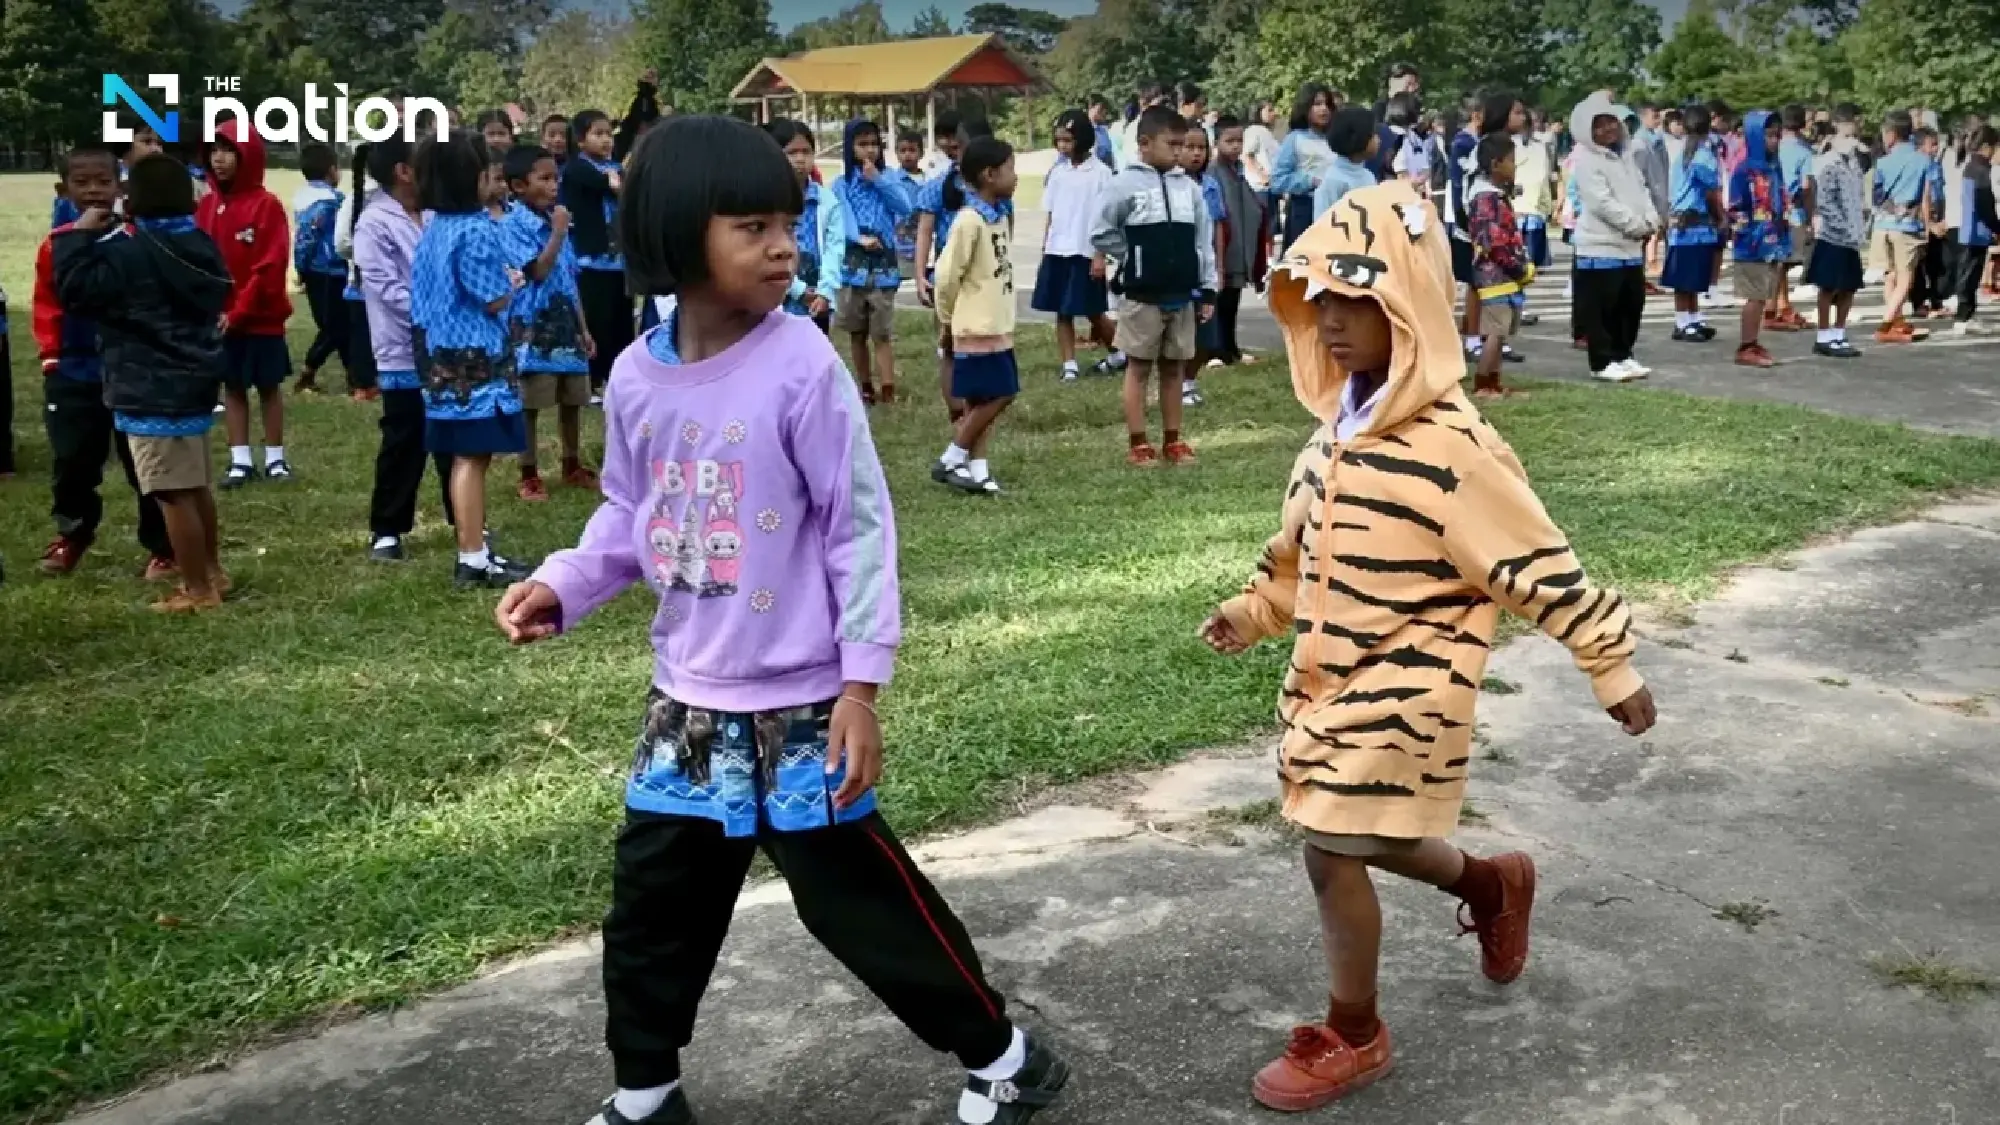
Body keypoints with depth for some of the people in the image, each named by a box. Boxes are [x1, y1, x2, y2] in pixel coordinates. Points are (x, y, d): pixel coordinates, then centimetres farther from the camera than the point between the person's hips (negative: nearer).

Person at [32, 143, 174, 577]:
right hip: (74, 375, 3)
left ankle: (161, 547, 16)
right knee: (72, 462, 12)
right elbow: (46, 304, 9)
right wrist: (51, 351, 2)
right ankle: (72, 535, 34)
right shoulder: (56, 245, -1)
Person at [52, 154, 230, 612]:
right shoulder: (202, 246, 8)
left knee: (174, 494, -3)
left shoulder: (125, 250, -15)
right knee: (197, 486, 20)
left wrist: (78, 235, -6)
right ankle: (211, 571, 30)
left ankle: (197, 590, 1)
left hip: (151, 395, -9)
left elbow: (74, 287, -18)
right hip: (195, 384, 9)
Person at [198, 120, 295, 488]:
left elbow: (270, 266, -15)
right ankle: (240, 461, 15)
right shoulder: (207, 205, 5)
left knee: (269, 386, 6)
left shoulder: (267, 205, -11)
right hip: (219, 317, 5)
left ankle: (275, 458, 16)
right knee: (232, 386, 9)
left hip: (261, 317, -5)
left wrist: (239, 312, -17)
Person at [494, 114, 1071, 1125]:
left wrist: (863, 680, -15)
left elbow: (860, 526, -13)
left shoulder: (802, 368, -16)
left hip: (799, 704, -5)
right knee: (652, 901, 16)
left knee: (861, 900, 4)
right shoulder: (636, 377, -1)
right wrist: (562, 587, -4)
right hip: (687, 700, 6)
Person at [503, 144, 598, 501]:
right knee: (530, 405, 2)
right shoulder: (512, 225, -10)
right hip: (534, 329, -6)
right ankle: (529, 475, 12)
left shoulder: (556, 221, 11)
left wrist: (583, 328, 14)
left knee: (573, 401, 14)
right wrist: (558, 233, -14)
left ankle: (573, 466, 29)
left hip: (566, 326, 7)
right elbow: (538, 271, -20)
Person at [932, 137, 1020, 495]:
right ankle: (951, 461, 7)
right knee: (993, 398, -4)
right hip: (978, 328, -8)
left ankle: (975, 466, 16)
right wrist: (948, 317, -2)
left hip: (997, 326, 8)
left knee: (985, 400, 10)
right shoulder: (970, 221, -18)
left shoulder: (1001, 217, 9)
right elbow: (947, 274, -16)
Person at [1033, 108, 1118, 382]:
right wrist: (1044, 252, 9)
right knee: (1062, 313, 4)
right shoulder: (1057, 171, 8)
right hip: (1056, 252, 5)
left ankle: (1118, 353, 23)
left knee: (1094, 312, 3)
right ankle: (1069, 366, 9)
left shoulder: (1100, 172, -6)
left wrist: (1100, 256, -12)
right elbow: (1051, 215, 11)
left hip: (1085, 253, -5)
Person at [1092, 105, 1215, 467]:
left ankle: (1172, 440, 19)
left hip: (1182, 295, 5)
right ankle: (1138, 442, 8)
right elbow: (1101, 234, -4)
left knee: (1174, 367, 11)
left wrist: (1208, 290, 5)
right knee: (1139, 366, 3)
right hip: (1142, 295, -4)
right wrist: (1134, 258, -5)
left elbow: (1203, 241, 8)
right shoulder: (1126, 184, -7)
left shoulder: (1189, 187, 6)